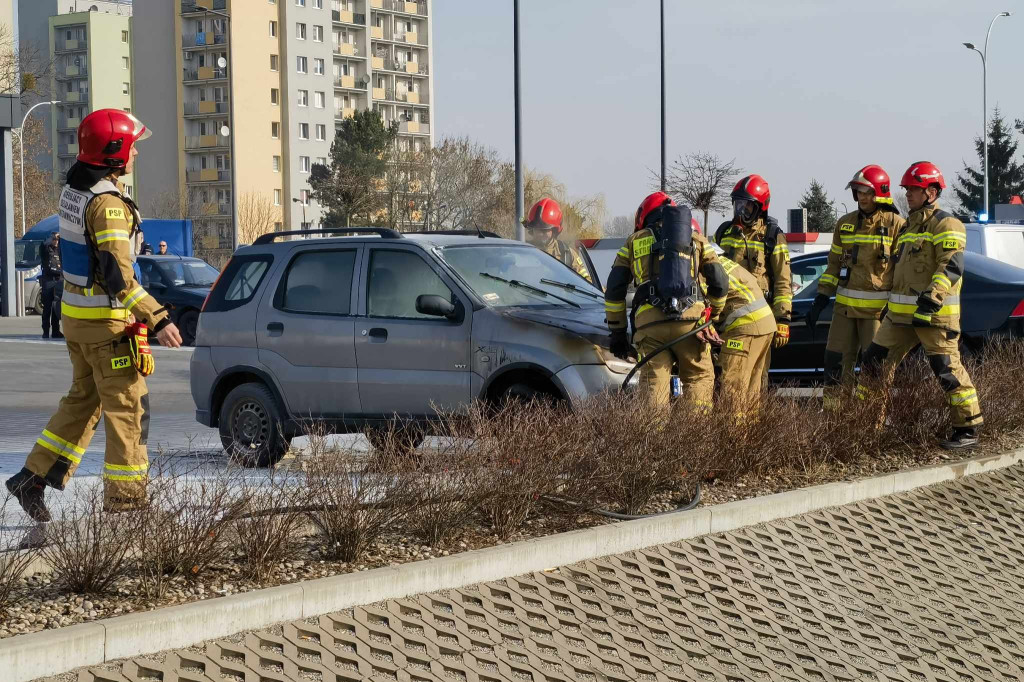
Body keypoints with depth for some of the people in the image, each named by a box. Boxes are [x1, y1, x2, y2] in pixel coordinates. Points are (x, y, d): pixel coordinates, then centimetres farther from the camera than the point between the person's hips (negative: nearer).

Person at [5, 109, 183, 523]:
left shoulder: (73, 190, 7)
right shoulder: (107, 202, -22)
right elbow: (116, 274, -28)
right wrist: (156, 319, -28)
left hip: (75, 315, 9)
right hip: (107, 321, -9)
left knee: (83, 400, 19)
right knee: (127, 409, 1)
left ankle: (33, 478, 19)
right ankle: (125, 500, 5)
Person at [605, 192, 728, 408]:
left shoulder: (634, 242, 21)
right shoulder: (696, 239, 21)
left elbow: (614, 291, 16)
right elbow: (720, 283, 15)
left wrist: (617, 332, 21)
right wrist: (713, 315, 30)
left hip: (649, 323, 0)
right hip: (691, 319, 0)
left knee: (654, 383, 2)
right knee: (699, 378, 8)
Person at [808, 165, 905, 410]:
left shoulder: (896, 225, -4)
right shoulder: (845, 224, 12)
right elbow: (834, 264, 17)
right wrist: (821, 298, 10)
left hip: (878, 308, -5)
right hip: (845, 306, 5)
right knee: (837, 363, 4)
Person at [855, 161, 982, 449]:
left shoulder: (945, 225, -8)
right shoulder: (909, 226, 21)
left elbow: (952, 267, -21)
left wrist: (932, 298, -34)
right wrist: (892, 304, 27)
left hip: (933, 314, -9)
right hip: (901, 314, 9)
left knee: (948, 370, -10)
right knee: (875, 362, 9)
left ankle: (969, 429, -4)